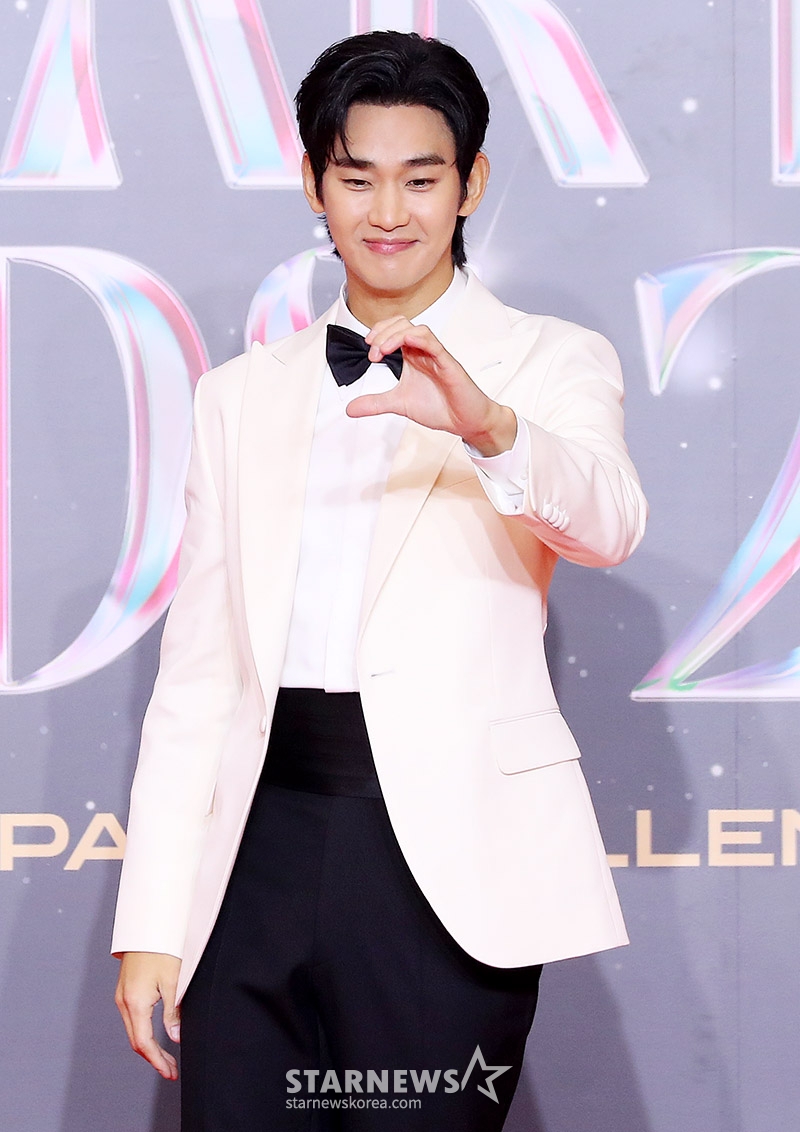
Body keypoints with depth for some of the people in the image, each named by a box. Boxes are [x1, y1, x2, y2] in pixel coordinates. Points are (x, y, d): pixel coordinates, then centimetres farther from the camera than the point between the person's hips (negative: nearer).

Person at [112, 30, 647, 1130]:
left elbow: (609, 522, -15)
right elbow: (195, 674, 12)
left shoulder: (552, 361, 6)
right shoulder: (242, 395, 16)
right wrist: (149, 924, 5)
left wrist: (490, 427, -36)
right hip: (261, 847, 3)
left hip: (448, 847, -3)